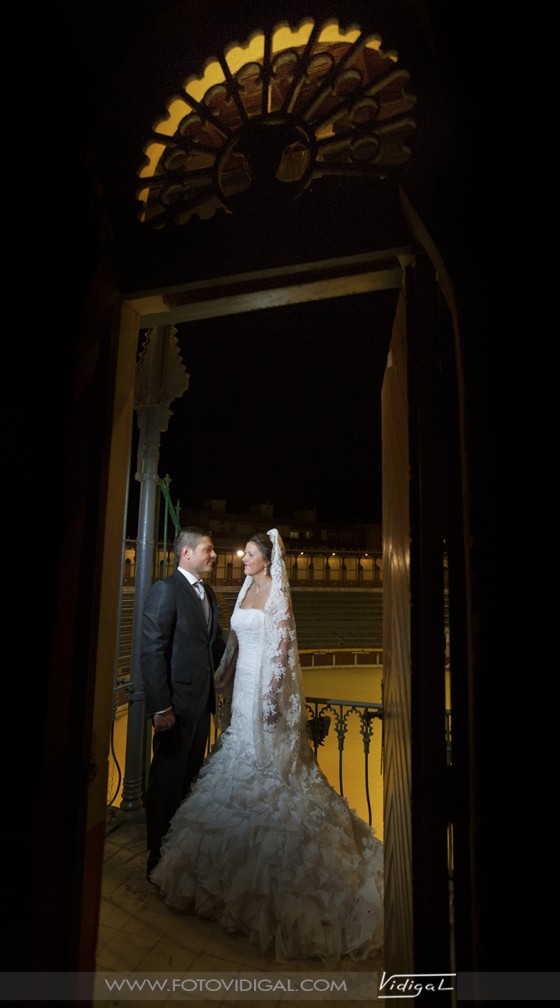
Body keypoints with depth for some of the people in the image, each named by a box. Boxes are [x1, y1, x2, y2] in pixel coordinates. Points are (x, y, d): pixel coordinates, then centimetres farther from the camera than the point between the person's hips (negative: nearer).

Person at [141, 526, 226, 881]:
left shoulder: (208, 593, 11)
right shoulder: (166, 590, -15)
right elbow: (152, 651, -19)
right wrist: (160, 707, -20)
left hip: (202, 701, 8)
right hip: (177, 703, -8)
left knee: (190, 778, 19)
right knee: (167, 781, 7)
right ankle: (159, 858, 26)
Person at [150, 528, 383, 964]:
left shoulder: (278, 592, -13)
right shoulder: (247, 590, 10)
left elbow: (284, 645, -17)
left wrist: (274, 695, -19)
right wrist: (225, 678, 17)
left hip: (267, 685, -8)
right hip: (245, 683, 8)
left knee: (268, 759, 2)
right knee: (244, 759, 17)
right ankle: (245, 850, 36)